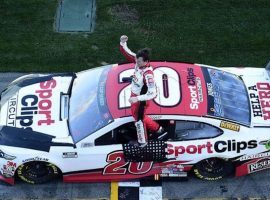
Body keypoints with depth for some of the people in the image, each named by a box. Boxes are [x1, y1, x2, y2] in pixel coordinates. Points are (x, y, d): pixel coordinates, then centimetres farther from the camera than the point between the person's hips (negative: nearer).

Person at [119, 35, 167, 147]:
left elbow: (152, 93, -39)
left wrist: (137, 98, -42)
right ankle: (159, 129, 40)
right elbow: (127, 53, -4)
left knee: (139, 119, 10)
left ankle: (142, 142, 36)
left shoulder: (148, 74, -36)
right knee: (135, 113, 26)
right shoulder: (139, 61, -15)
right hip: (135, 95, 9)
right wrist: (123, 43, -22)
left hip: (141, 98, -9)